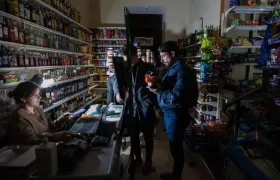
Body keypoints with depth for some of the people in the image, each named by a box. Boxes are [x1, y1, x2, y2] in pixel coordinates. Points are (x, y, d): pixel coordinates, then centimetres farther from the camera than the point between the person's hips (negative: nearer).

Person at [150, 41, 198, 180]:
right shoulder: (173, 68, 11)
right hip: (170, 113, 9)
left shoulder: (181, 70, -20)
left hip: (176, 115, -9)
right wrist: (159, 83, 1)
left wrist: (159, 92, -17)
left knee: (176, 147, 8)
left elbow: (176, 96, -28)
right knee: (174, 146, 22)